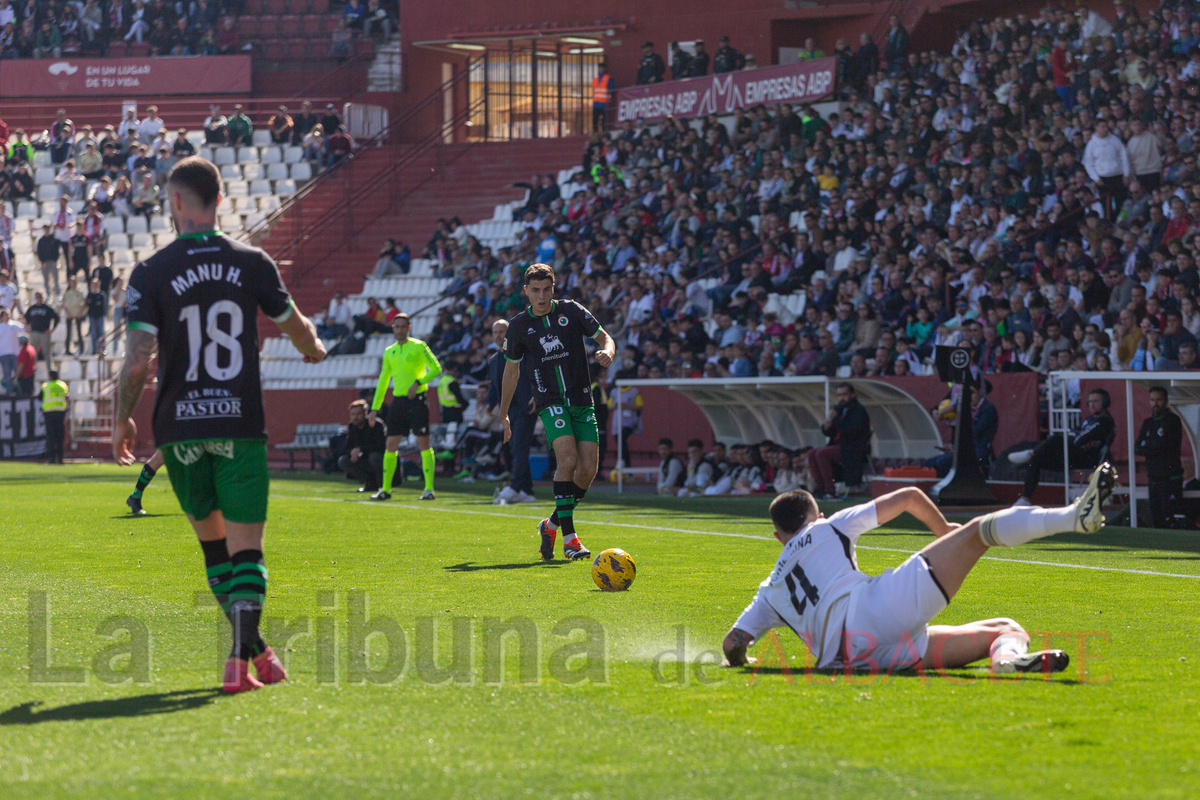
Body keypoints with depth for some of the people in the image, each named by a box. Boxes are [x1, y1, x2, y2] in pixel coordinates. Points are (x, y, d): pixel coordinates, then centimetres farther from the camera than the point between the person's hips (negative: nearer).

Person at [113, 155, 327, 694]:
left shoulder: (151, 273, -5)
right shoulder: (252, 264, 0)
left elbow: (137, 360, -11)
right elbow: (297, 328, 15)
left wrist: (122, 419, 5)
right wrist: (314, 349, 39)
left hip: (180, 429, 1)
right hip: (240, 425, 0)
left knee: (212, 541, 16)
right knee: (245, 547, 0)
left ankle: (253, 646, 20)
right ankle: (241, 658, -14)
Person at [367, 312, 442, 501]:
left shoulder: (418, 346, -1)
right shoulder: (389, 352, 15)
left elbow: (436, 369, -5)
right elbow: (383, 381, 20)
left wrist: (418, 382, -19)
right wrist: (374, 408, 16)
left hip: (417, 399, -5)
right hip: (398, 400, 5)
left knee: (423, 443, -7)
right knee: (391, 445, 2)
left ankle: (429, 489, -5)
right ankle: (385, 489, 9)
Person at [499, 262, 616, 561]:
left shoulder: (571, 311, 2)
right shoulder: (519, 325, 3)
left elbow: (605, 338, 9)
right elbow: (512, 369, 14)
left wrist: (607, 351, -17)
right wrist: (504, 414, 18)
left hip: (582, 401, 2)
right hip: (550, 402, -2)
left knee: (588, 469, -6)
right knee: (568, 460, -23)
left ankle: (552, 525, 16)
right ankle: (568, 537, -19)